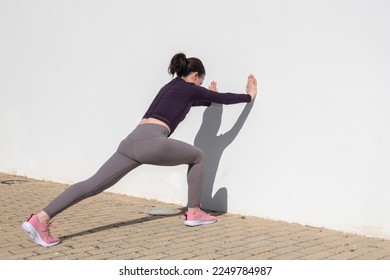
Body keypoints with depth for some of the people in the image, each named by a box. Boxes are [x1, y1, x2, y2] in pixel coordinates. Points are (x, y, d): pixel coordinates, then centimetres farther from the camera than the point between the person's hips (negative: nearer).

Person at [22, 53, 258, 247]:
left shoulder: (171, 87, 33)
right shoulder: (189, 88, 12)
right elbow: (223, 98, 22)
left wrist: (208, 99, 64)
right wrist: (249, 95, 37)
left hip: (133, 141, 7)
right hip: (152, 142, -7)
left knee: (95, 184, -3)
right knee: (198, 156, 16)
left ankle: (40, 219, -16)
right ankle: (194, 213, 20)